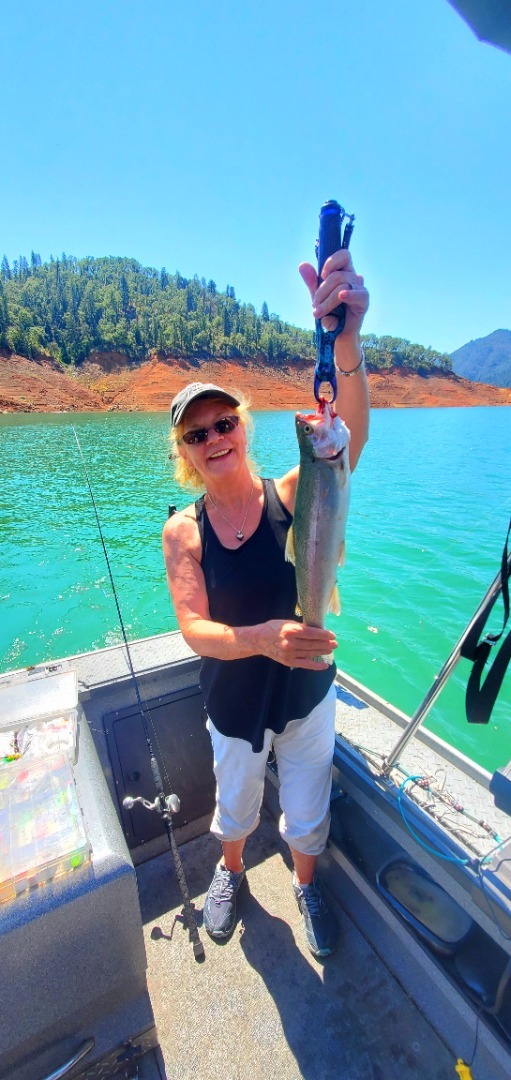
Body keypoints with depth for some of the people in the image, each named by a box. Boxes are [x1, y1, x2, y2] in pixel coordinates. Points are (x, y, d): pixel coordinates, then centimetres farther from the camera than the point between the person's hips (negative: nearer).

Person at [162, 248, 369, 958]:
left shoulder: (293, 494, -17)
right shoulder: (183, 532, -15)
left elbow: (350, 433, -34)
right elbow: (196, 632, -22)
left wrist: (345, 338, -49)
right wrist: (262, 637, -40)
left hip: (309, 694, 0)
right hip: (234, 707, 1)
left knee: (307, 815, 26)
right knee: (234, 810, 30)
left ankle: (307, 885, 62)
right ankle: (231, 871, 67)